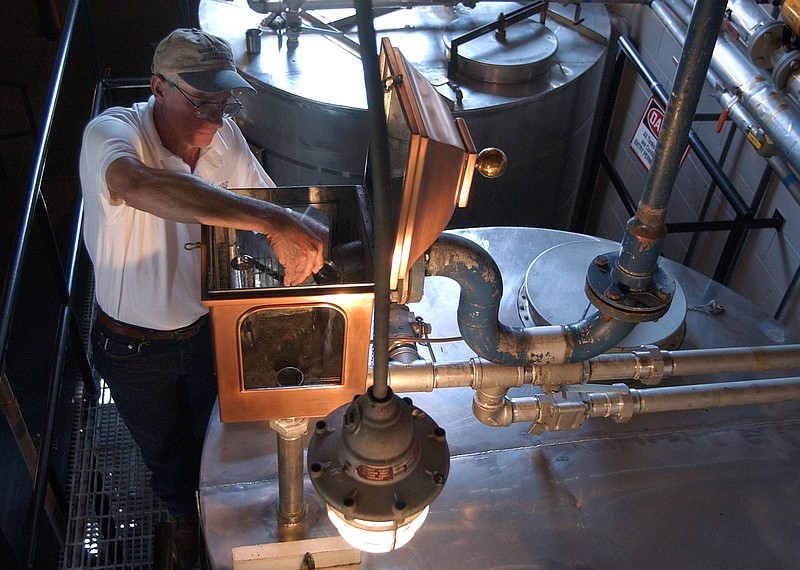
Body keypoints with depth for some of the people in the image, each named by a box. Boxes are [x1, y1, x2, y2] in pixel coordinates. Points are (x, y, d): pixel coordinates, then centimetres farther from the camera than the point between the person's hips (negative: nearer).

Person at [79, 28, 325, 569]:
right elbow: (140, 185, -56)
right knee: (167, 452, 24)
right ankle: (183, 516, 58)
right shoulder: (110, 133, -32)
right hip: (134, 348, -3)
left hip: (207, 327, 4)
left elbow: (265, 200, -2)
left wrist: (301, 240, -25)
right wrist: (276, 221, -63)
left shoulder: (224, 135, -15)